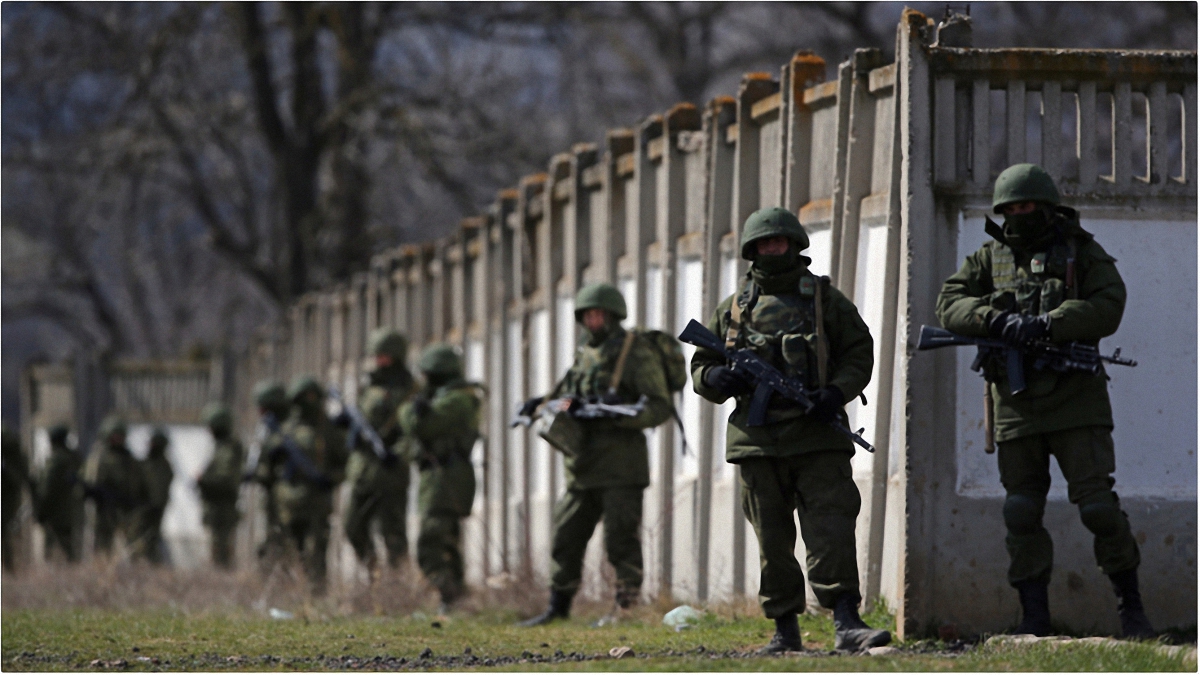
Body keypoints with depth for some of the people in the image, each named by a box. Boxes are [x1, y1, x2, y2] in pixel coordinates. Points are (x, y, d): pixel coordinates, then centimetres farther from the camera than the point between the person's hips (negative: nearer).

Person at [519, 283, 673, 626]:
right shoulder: (584, 353, 15)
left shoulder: (637, 353, -6)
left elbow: (659, 408, -11)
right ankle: (558, 607, 18)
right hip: (583, 463, 7)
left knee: (620, 539, -8)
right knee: (566, 536, 10)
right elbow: (568, 396, 27)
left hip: (620, 466, -7)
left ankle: (628, 607, -4)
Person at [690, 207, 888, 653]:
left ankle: (847, 624, -20)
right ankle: (785, 629, 12)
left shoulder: (825, 299, 9)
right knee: (772, 541, 5)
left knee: (830, 530, -13)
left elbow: (859, 352, 7)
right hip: (758, 440, 3)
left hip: (818, 438, -2)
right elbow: (700, 367, 18)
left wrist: (838, 391, -11)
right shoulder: (733, 310, 14)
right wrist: (717, 379, -6)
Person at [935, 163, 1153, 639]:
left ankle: (1131, 606, 3)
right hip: (1016, 403, 3)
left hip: (1075, 401, -3)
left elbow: (1107, 308, -10)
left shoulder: (1082, 253, 5)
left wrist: (1045, 324, -21)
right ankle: (1034, 616, 8)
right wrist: (996, 319, -18)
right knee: (1021, 514, 2)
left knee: (1098, 505, -9)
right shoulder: (989, 258, 13)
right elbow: (949, 305, 1)